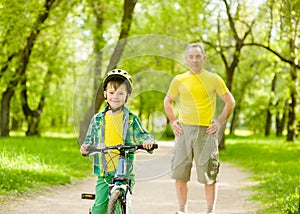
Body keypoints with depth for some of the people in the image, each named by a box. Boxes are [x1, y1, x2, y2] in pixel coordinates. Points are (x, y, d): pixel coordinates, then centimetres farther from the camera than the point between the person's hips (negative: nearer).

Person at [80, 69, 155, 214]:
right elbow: (90, 140, 14)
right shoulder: (97, 119, 10)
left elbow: (142, 135, 1)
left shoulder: (131, 119, 5)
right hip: (104, 172, 1)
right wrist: (85, 147, -8)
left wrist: (147, 141, -21)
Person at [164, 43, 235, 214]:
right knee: (180, 173, 4)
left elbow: (230, 101, 9)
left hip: (206, 131, -2)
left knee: (209, 175, 0)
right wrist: (173, 121, 10)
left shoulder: (214, 79, 2)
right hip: (183, 130, 2)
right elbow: (168, 101, 22)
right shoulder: (179, 81, 8)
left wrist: (220, 122, 0)